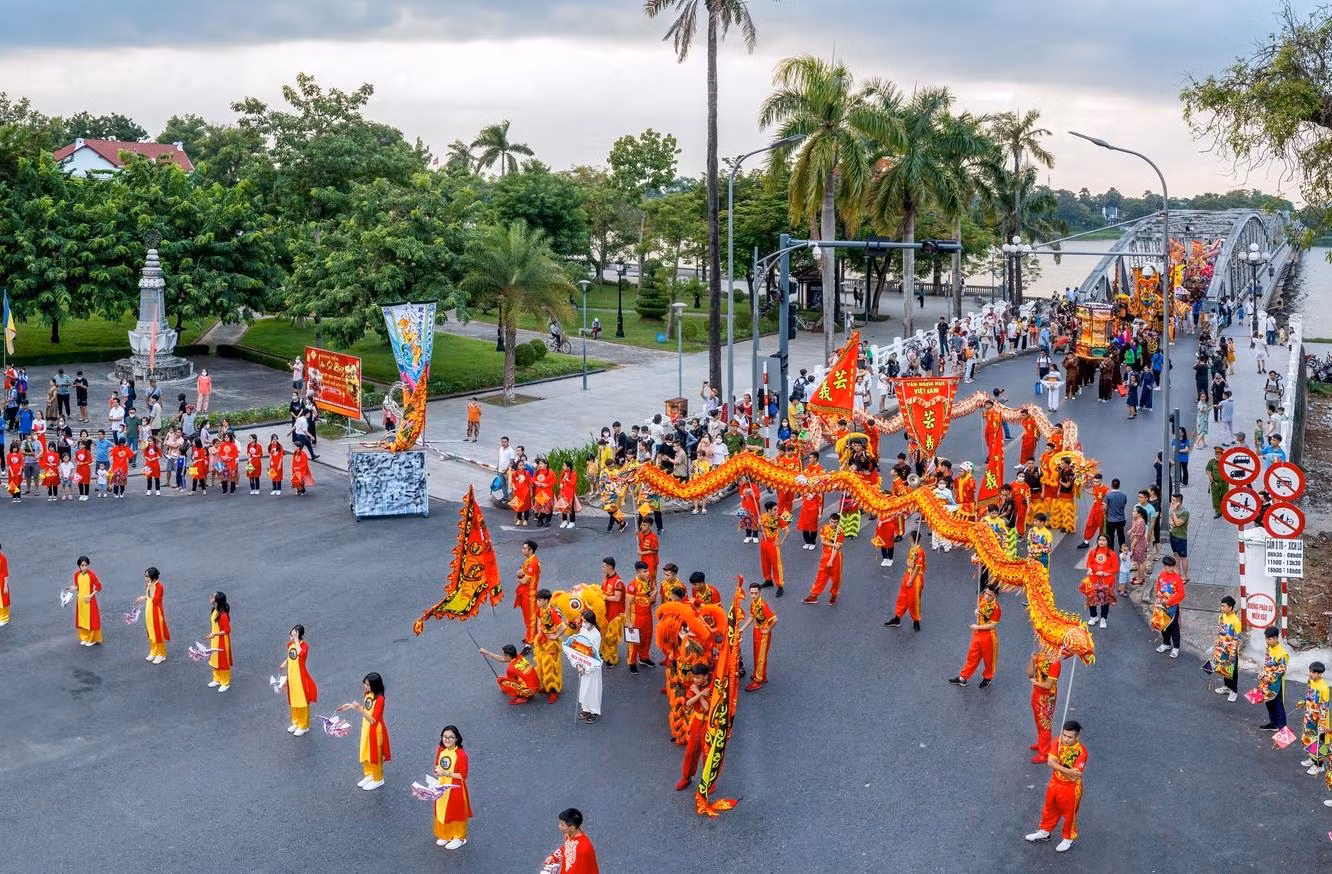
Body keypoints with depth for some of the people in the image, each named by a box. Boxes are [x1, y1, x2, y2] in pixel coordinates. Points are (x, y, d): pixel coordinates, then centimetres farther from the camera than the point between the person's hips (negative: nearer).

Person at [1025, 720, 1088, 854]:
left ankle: (1068, 839, 41)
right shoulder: (1059, 742, -15)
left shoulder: (1081, 752, -30)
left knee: (1069, 814, 17)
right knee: (1050, 809, 24)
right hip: (1055, 783, 5)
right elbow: (1050, 762, -22)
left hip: (1071, 788, -5)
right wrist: (1068, 771, -34)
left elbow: (1074, 776, -32)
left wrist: (1058, 766, -27)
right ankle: (1045, 832, 47)